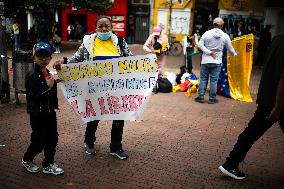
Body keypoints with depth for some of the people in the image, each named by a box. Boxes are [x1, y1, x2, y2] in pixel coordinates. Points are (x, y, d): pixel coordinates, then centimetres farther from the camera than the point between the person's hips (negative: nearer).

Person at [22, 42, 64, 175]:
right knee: (39, 141, 5)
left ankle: (48, 165, 25)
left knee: (52, 139, 11)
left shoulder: (48, 74, 10)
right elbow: (32, 97, -24)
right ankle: (27, 160, 31)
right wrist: (48, 87, -26)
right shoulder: (32, 76, -15)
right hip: (38, 115, -7)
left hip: (50, 113, 7)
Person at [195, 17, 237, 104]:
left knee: (203, 79, 9)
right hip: (217, 62, 0)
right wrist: (235, 54, 27)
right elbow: (230, 48, 8)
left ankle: (200, 97, 12)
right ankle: (212, 98, 13)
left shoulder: (207, 33, -5)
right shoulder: (225, 36, -2)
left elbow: (200, 45, -10)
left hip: (205, 61, 0)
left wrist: (209, 52, -9)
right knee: (214, 80, 7)